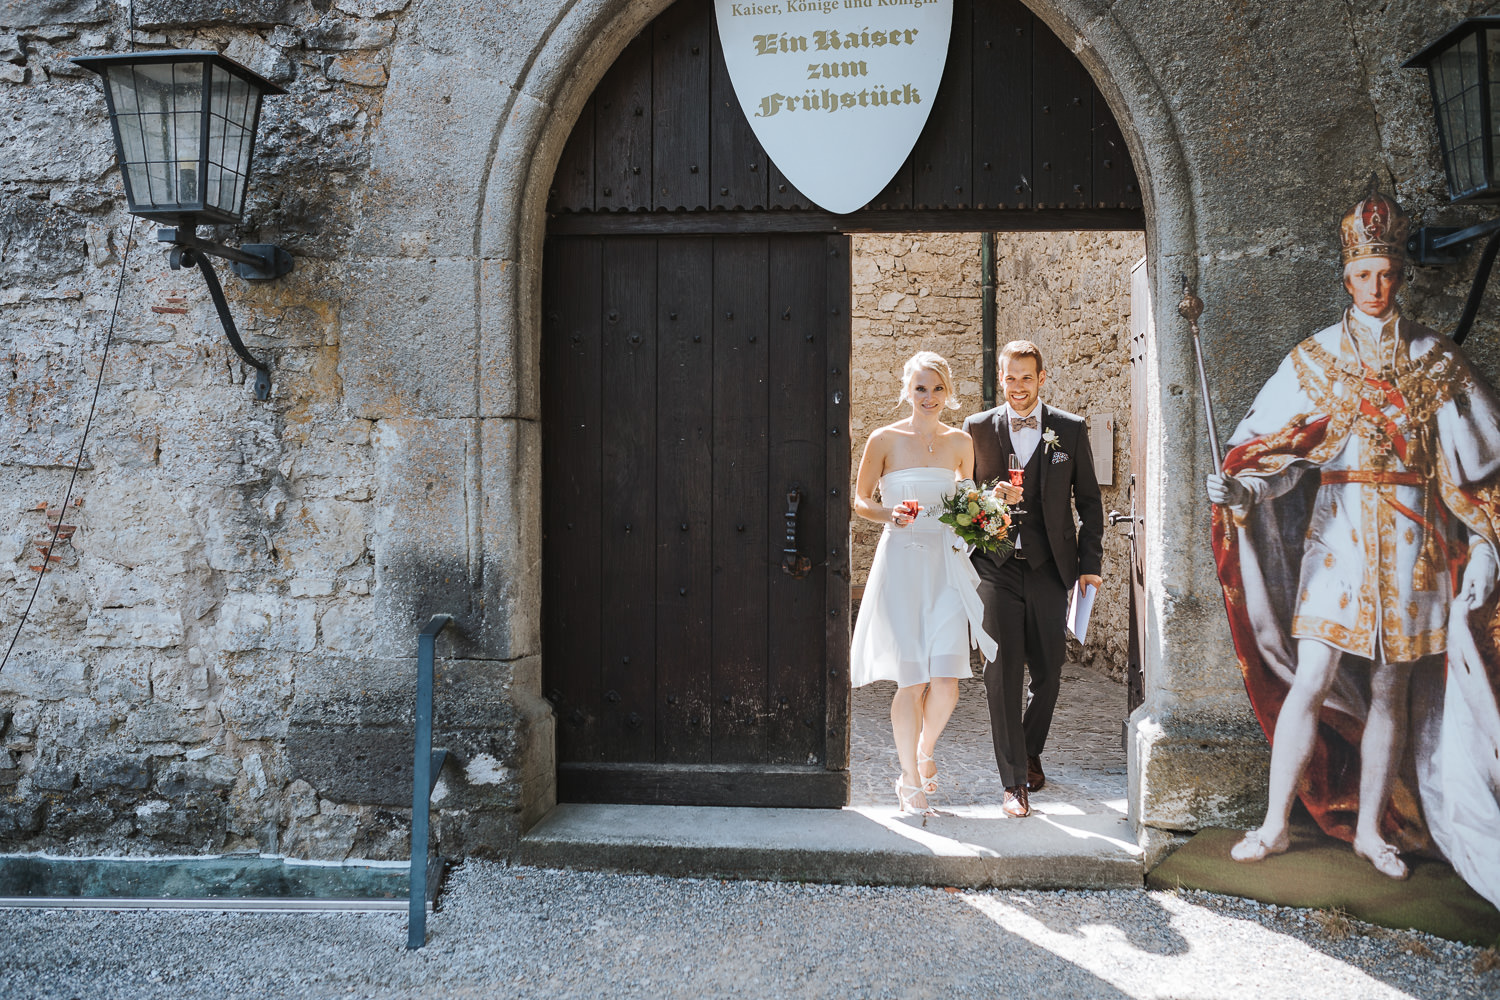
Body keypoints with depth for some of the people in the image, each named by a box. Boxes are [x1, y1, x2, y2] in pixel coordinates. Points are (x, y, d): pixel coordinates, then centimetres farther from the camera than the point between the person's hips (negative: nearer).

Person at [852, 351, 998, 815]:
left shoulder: (961, 442, 10)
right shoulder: (885, 439, 1)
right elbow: (860, 500, 5)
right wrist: (891, 514, -13)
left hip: (946, 564, 3)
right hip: (901, 563, -2)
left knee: (946, 681, -6)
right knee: (912, 680, -3)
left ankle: (925, 750, 27)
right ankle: (910, 779, 17)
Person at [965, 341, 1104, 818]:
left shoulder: (1071, 430, 5)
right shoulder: (977, 429, 4)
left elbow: (1089, 501, 8)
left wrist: (1090, 563, 2)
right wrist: (991, 498, -13)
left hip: (1050, 567, 1)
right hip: (997, 568, -1)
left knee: (1049, 671, 8)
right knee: (1002, 674, -4)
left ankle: (1031, 752, 34)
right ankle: (1014, 781, 3)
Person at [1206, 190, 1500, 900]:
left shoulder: (1436, 361, 8)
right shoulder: (1315, 358, 6)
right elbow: (1273, 440, -2)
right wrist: (1238, 482, -23)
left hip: (1413, 540, 1)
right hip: (1338, 531, -1)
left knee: (1391, 692, 6)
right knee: (1310, 682, -8)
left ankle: (1370, 829, 17)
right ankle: (1275, 825, 2)